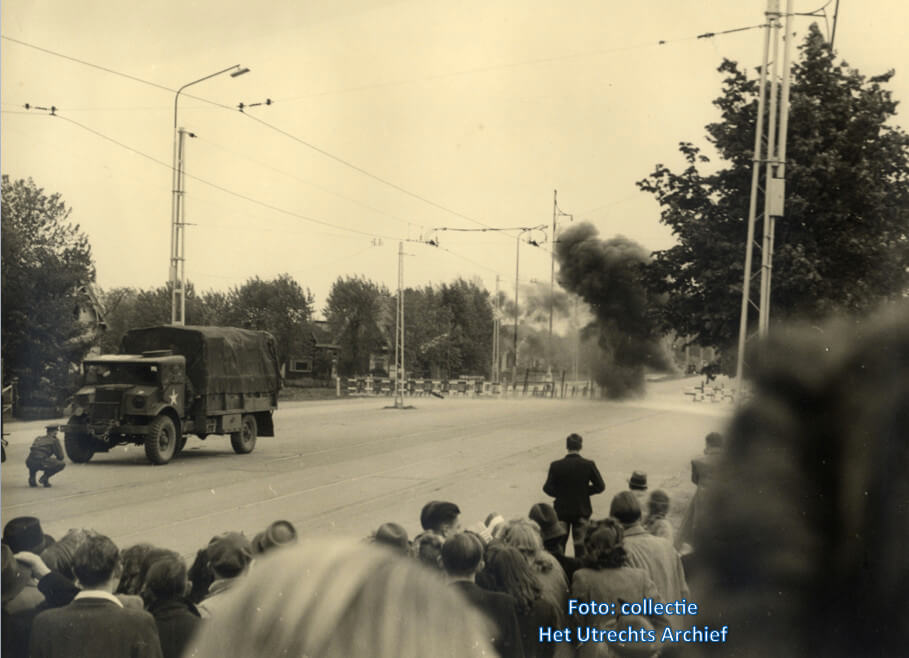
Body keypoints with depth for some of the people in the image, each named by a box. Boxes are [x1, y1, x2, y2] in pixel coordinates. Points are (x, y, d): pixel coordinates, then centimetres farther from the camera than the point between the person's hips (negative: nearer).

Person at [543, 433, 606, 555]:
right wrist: (585, 491, 4)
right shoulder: (588, 465, -13)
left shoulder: (556, 465, -14)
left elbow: (547, 489, -13)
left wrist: (560, 494, 4)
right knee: (580, 543, 10)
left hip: (561, 510, 0)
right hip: (582, 510, 0)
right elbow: (600, 486, -8)